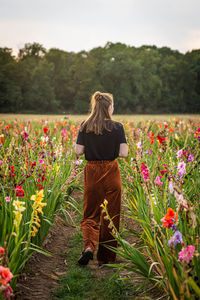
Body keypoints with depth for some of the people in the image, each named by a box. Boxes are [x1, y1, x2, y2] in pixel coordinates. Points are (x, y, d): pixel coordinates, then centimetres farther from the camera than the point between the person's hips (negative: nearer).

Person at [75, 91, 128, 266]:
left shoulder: (85, 127, -1)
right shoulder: (117, 127, -7)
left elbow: (78, 151, -4)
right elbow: (124, 153, -10)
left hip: (92, 173, 1)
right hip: (111, 173, -1)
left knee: (90, 213, 13)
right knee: (110, 215, 11)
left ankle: (89, 246, -12)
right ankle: (106, 257, 18)